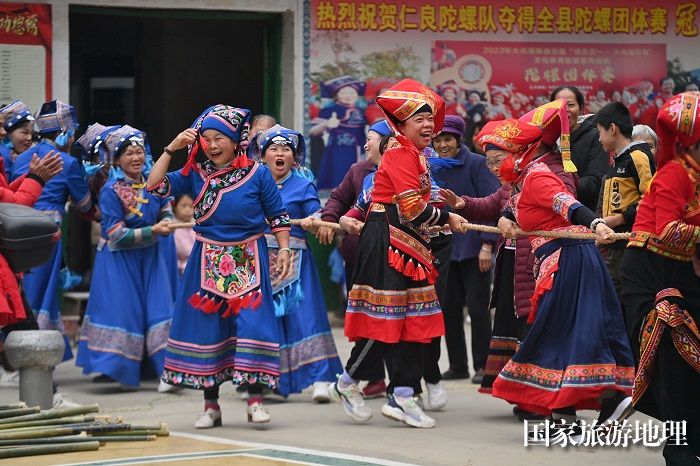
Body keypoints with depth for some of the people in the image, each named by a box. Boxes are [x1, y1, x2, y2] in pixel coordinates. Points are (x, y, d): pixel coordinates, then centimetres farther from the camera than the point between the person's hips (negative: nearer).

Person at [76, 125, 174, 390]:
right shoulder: (111, 190, -14)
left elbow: (167, 211, 10)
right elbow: (116, 236, -17)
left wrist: (167, 222, -15)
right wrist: (152, 231, -25)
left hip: (149, 258, 5)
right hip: (119, 258, -5)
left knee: (157, 307, 0)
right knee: (122, 307, -6)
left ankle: (166, 367, 1)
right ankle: (117, 367, 1)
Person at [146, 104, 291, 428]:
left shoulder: (257, 174, -2)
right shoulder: (195, 175, 3)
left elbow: (278, 216, 3)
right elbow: (155, 185, -6)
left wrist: (284, 249, -5)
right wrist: (171, 149, -10)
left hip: (248, 261, -2)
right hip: (208, 263, 3)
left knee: (253, 324, -11)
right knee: (206, 326, 4)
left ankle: (255, 400, -5)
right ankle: (211, 405, 12)